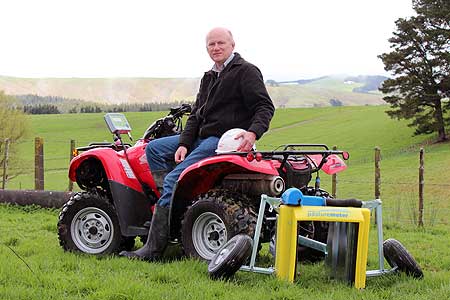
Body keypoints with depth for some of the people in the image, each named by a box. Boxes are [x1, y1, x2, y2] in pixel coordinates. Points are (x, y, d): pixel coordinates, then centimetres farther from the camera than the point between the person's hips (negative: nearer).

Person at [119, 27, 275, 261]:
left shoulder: (246, 72, -5)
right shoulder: (209, 77, 21)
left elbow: (265, 107, -13)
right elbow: (196, 114, 16)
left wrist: (253, 132, -32)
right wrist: (184, 144, 1)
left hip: (225, 142, -10)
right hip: (202, 137, 10)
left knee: (173, 179, -19)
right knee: (154, 149, 7)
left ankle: (154, 248, -17)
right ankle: (172, 200, -7)